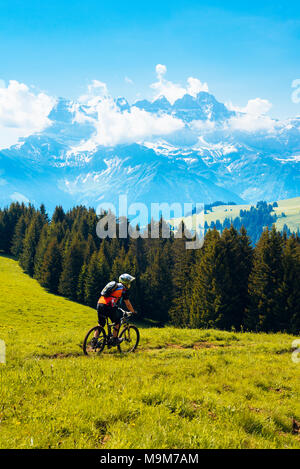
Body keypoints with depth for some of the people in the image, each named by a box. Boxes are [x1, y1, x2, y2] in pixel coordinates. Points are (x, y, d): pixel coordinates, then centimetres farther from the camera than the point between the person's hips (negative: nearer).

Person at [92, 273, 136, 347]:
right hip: (108, 306, -7)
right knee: (117, 322, 15)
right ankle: (114, 339, 19)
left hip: (99, 305, 7)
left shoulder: (114, 286, 27)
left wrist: (115, 307, 53)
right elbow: (128, 304, 10)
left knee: (101, 324, 18)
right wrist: (133, 311, 24)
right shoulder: (123, 289, 5)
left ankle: (94, 340, 8)